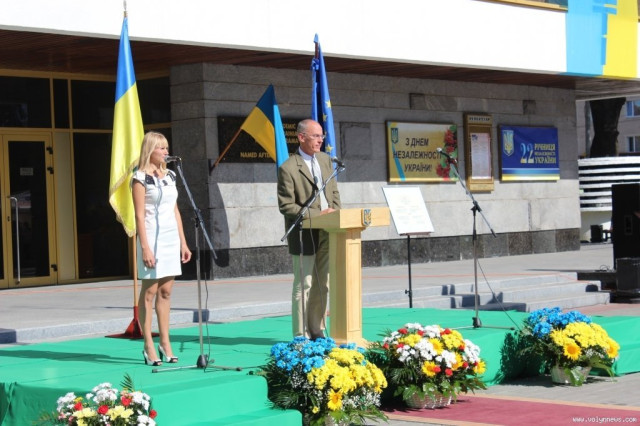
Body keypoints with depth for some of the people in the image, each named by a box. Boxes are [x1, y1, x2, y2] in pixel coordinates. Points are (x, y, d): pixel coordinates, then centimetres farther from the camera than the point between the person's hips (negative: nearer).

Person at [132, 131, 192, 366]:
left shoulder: (170, 175, 13)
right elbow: (140, 215, -10)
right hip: (152, 235, -6)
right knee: (149, 291, -4)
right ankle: (149, 346, 0)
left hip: (171, 237, 6)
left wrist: (183, 242, 13)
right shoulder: (141, 178, -6)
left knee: (166, 291, 7)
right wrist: (145, 247, -16)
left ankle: (165, 343, 12)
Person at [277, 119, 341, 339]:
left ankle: (317, 331, 20)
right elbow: (285, 206, -14)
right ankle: (301, 336, 4)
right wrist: (317, 214, -18)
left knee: (322, 285, 11)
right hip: (304, 234, -7)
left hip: (326, 233, 7)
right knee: (303, 286, -3)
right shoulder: (288, 168, -13)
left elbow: (334, 192, 17)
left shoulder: (325, 159, 10)